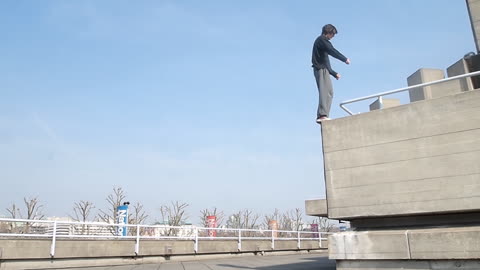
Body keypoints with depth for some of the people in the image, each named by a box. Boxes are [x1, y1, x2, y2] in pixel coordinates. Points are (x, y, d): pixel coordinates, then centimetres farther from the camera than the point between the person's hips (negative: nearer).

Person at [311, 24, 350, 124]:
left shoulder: (320, 41, 32)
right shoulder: (322, 39, 3)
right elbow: (332, 51, -16)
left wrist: (334, 73, 29)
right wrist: (345, 59, -16)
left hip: (321, 69, 10)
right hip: (321, 69, -10)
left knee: (328, 93, 2)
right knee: (326, 91, -21)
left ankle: (320, 116, -7)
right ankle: (323, 115, -34)